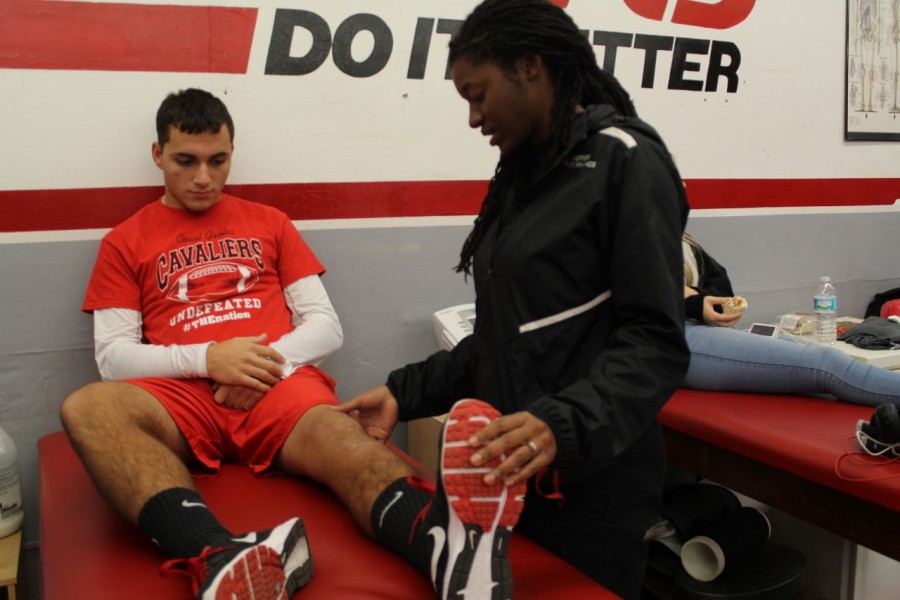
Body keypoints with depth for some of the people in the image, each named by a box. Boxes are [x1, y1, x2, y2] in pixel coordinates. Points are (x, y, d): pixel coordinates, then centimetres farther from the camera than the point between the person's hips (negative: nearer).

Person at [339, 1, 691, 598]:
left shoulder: (625, 161, -10)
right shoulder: (524, 173, 13)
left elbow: (654, 341, -18)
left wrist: (564, 425, -32)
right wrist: (406, 393, 10)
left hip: (588, 485, -7)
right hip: (509, 476, 7)